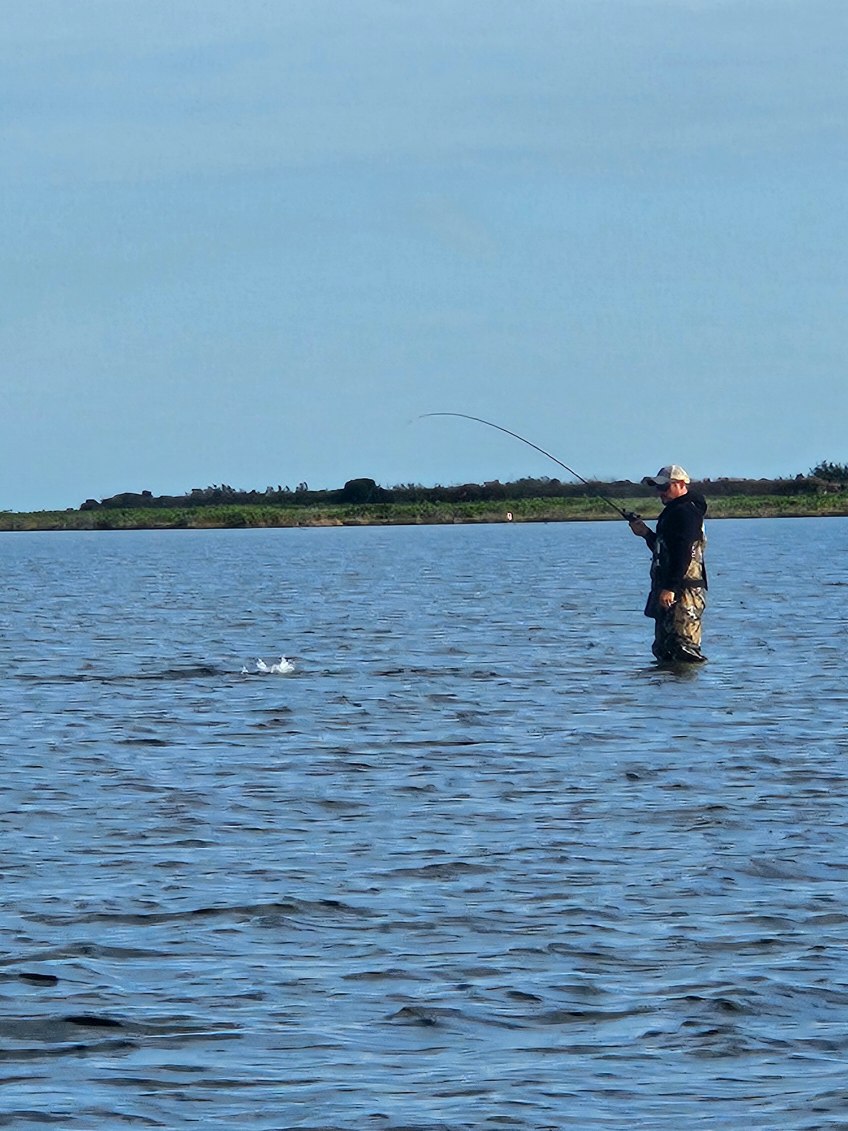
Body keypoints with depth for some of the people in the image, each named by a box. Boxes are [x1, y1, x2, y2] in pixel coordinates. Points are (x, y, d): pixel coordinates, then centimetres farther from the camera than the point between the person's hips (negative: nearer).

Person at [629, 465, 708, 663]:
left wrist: (670, 588, -28)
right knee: (663, 650, 14)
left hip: (682, 592, -12)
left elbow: (683, 554, -23)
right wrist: (646, 534, 14)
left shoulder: (686, 512, -13)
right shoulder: (673, 511, 22)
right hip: (670, 590, 12)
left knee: (682, 647, -15)